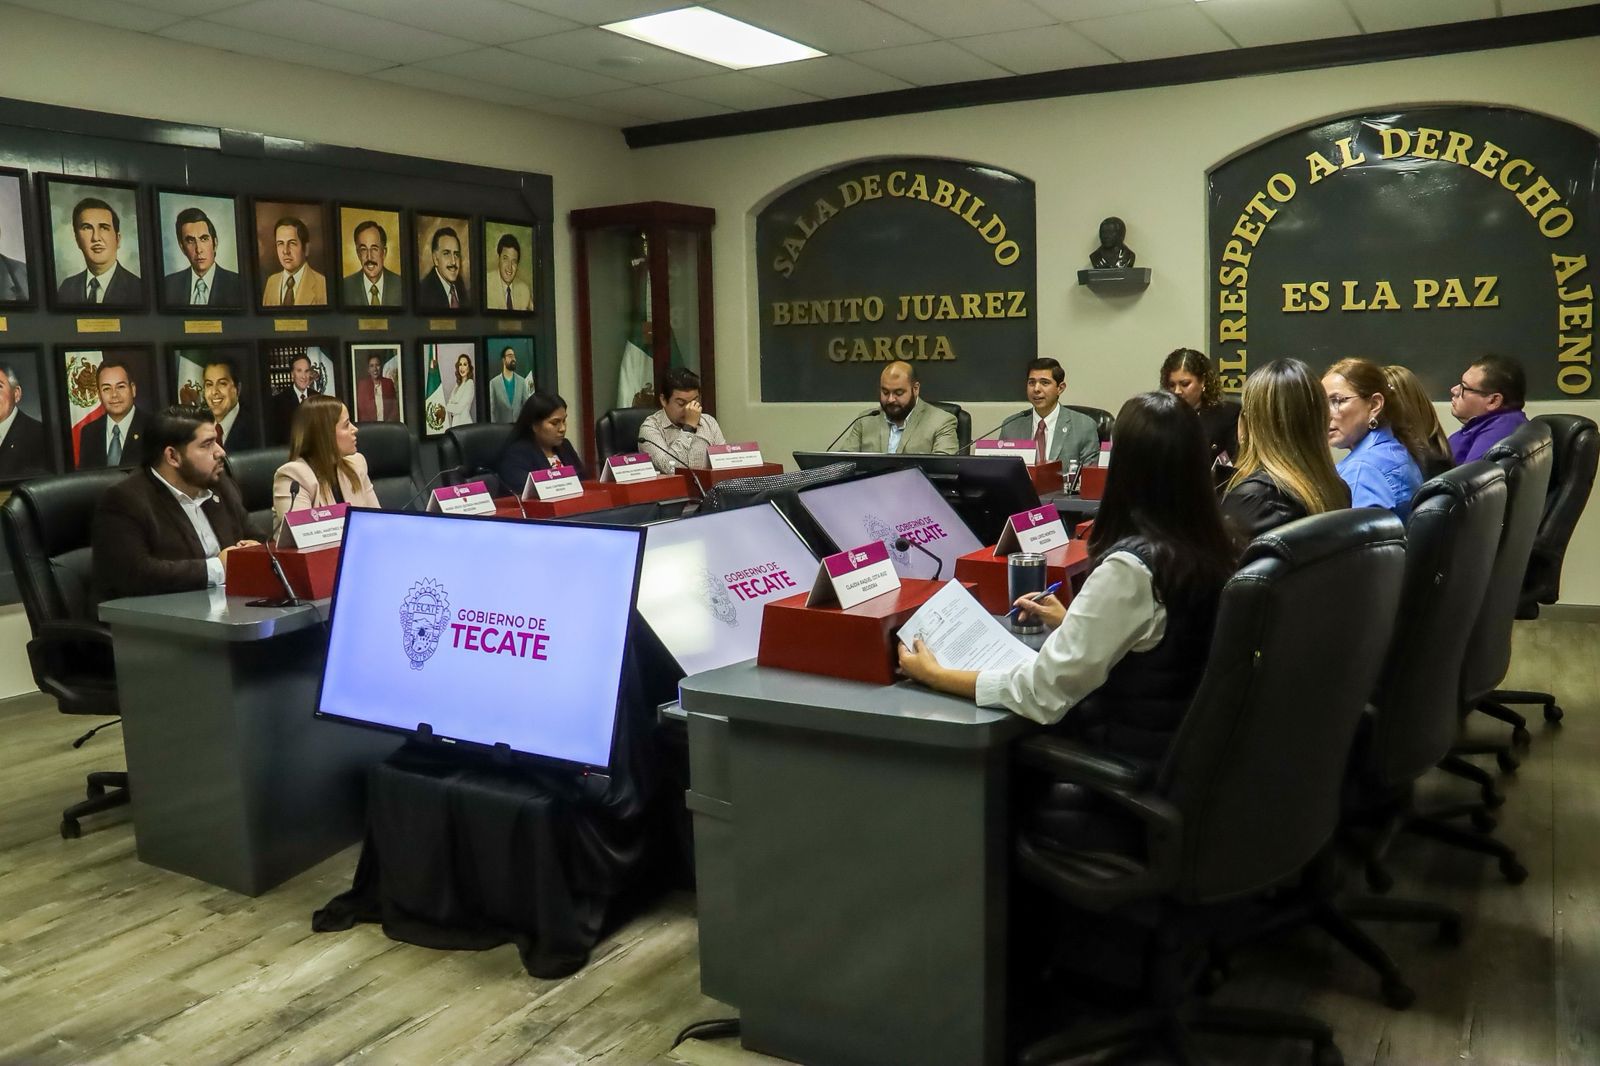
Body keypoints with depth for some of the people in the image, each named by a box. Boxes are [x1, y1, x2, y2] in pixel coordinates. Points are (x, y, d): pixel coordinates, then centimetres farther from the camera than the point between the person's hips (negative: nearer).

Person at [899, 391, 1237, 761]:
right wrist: (1074, 623, 18)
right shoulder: (1213, 547, -3)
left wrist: (934, 675, -12)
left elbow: (1045, 691, -22)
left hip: (1132, 754, -7)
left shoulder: (1129, 567, -26)